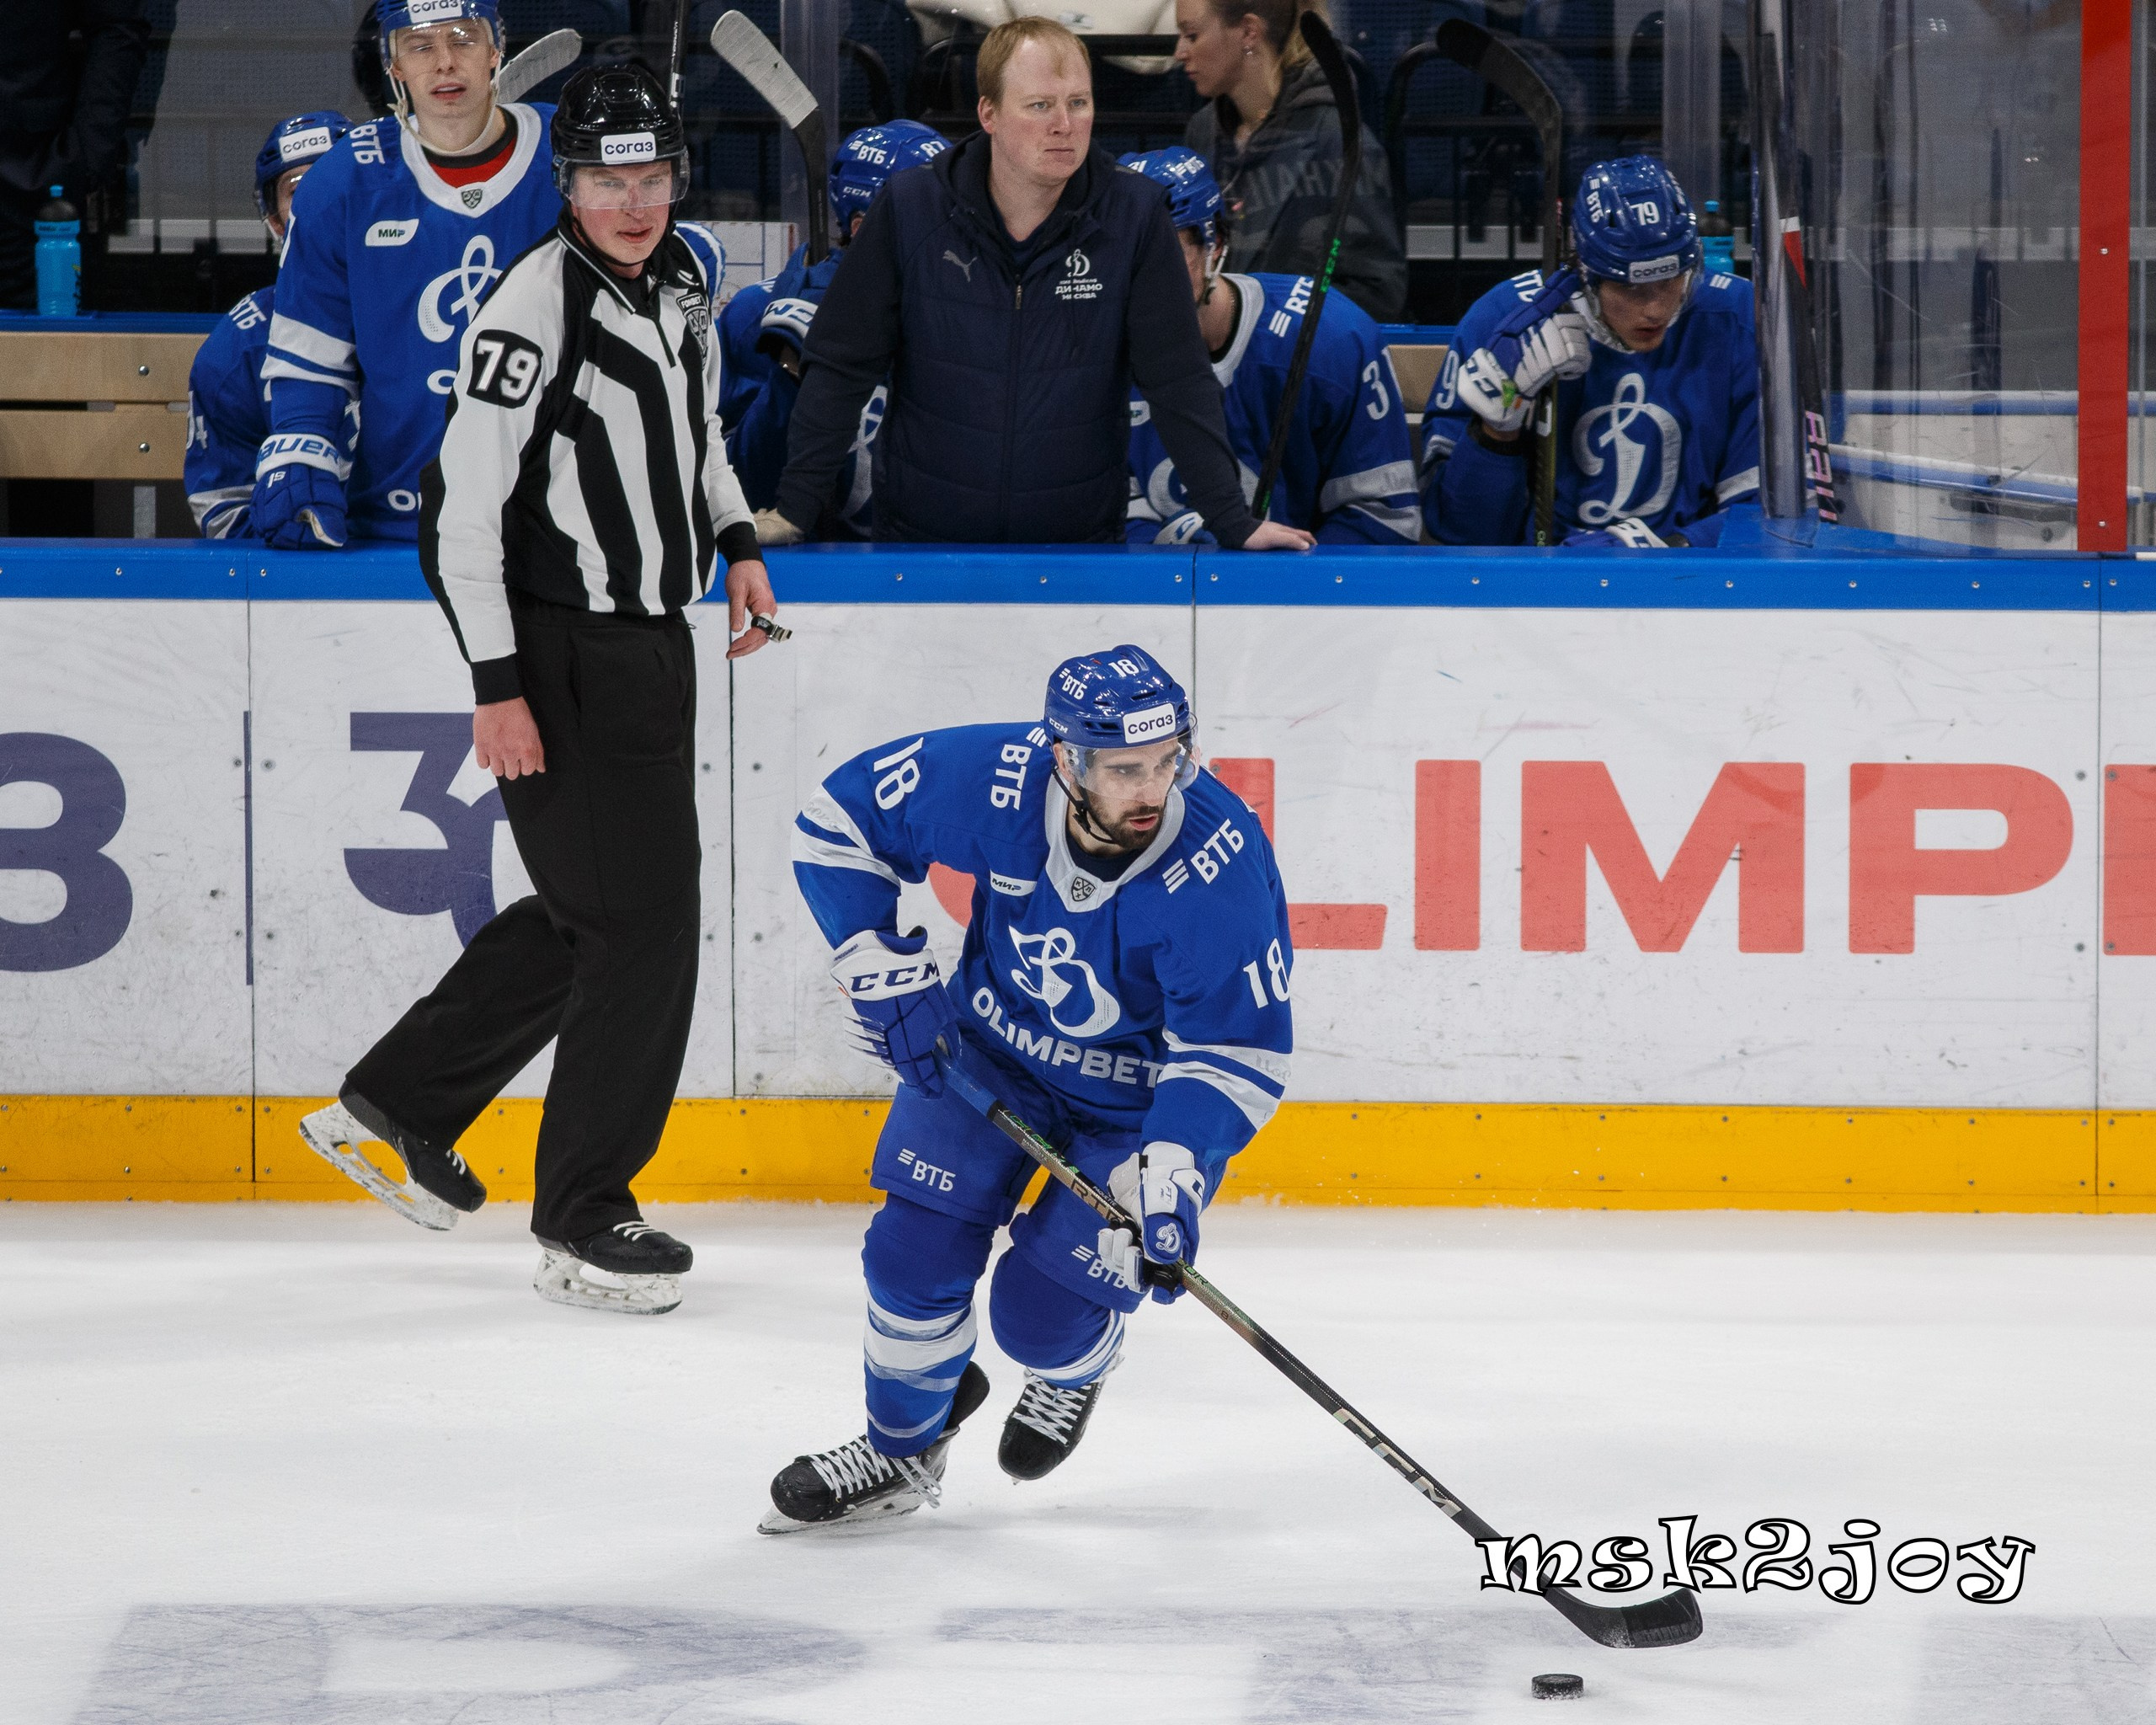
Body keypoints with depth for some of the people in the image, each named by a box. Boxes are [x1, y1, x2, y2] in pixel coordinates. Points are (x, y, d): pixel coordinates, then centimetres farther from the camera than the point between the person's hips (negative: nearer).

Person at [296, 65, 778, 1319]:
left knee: (584, 915, 17)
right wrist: (497, 686, -20)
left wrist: (735, 543, 10)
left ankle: (399, 1102, 32)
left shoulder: (682, 285, 9)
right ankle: (582, 1215, 2)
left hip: (653, 646, 9)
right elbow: (467, 500, -18)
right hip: (565, 659, -9)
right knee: (642, 921, -8)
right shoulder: (535, 308, -18)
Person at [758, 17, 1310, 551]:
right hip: (921, 539, 0)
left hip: (1082, 541, 0)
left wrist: (1235, 524, -8)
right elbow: (840, 370, -1)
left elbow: (1180, 384, -3)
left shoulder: (1135, 216, -4)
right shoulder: (908, 210, -5)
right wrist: (793, 510, -7)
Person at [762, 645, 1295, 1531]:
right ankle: (901, 1450, 25)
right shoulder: (992, 779, -28)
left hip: (1139, 1098, -3)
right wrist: (888, 976, -16)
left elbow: (1236, 1050, -24)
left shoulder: (1222, 868, -34)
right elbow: (837, 822, -11)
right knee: (916, 1255, -3)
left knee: (1040, 1314, -10)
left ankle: (1074, 1368, 30)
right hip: (989, 1051, 3)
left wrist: (1173, 1180, -36)